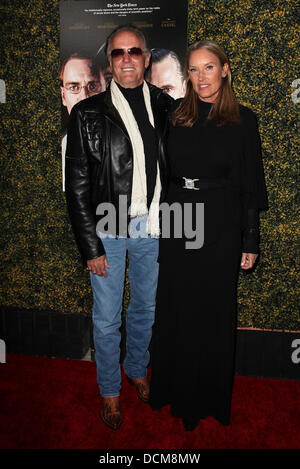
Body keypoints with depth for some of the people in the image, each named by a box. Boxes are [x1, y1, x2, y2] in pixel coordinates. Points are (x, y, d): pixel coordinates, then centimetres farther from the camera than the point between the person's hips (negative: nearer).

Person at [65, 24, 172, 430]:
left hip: (152, 228, 3)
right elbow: (77, 186, -7)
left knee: (146, 308, 20)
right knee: (106, 319, 10)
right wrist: (90, 246, -9)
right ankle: (110, 391, 35)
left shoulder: (166, 108, 1)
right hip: (108, 229, -2)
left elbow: (175, 169, 5)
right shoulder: (87, 114, -6)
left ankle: (137, 369, 47)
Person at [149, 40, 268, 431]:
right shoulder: (177, 117, 5)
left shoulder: (243, 120, -2)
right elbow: (164, 172, 7)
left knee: (213, 311, 8)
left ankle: (210, 397, 31)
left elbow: (250, 183, -2)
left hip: (219, 227, -2)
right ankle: (176, 389, 34)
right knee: (175, 308, 11)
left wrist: (251, 241, -4)